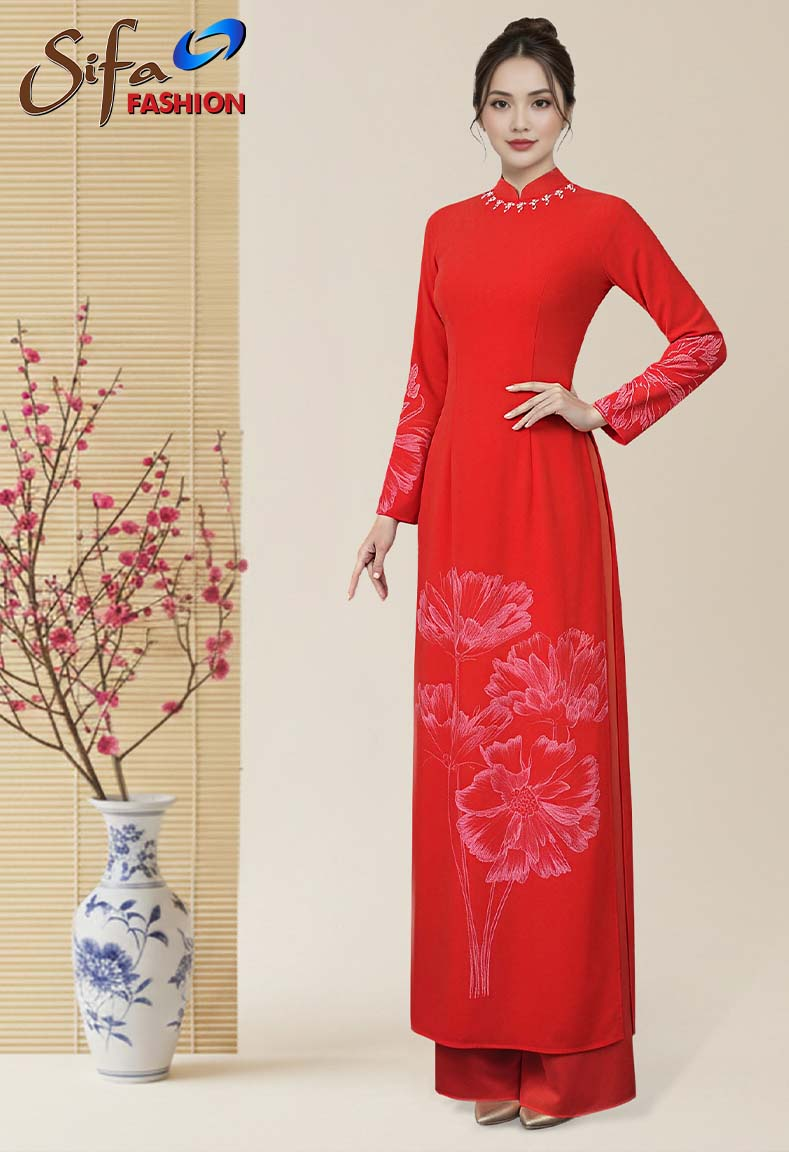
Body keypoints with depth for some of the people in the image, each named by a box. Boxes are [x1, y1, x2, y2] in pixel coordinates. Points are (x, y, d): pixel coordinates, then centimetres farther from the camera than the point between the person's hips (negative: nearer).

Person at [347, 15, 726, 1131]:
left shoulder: (600, 220, 1)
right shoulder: (448, 229, 14)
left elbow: (702, 339, 3)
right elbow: (426, 384, 15)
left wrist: (602, 412, -5)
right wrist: (392, 512, 11)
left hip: (548, 502, -5)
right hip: (458, 504, 5)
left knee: (554, 749, -3)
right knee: (463, 755, 5)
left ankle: (565, 1046, 6)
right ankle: (485, 1039, 14)